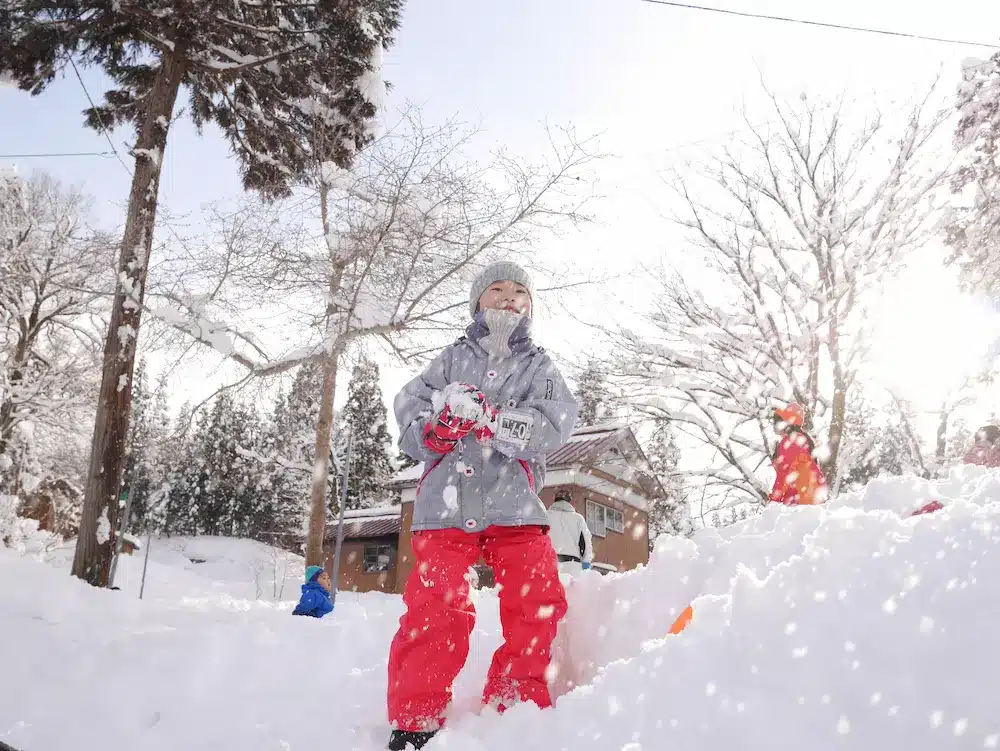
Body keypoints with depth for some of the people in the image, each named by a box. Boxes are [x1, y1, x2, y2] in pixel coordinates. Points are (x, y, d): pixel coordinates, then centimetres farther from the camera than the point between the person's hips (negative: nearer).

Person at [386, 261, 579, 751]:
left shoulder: (539, 366, 14)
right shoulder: (453, 357, 16)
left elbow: (554, 425, -5)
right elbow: (409, 406, 4)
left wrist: (483, 416, -18)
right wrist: (433, 429, -20)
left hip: (513, 502, 1)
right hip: (445, 501, 0)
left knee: (538, 603, -9)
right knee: (434, 610, -10)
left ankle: (516, 706, 11)